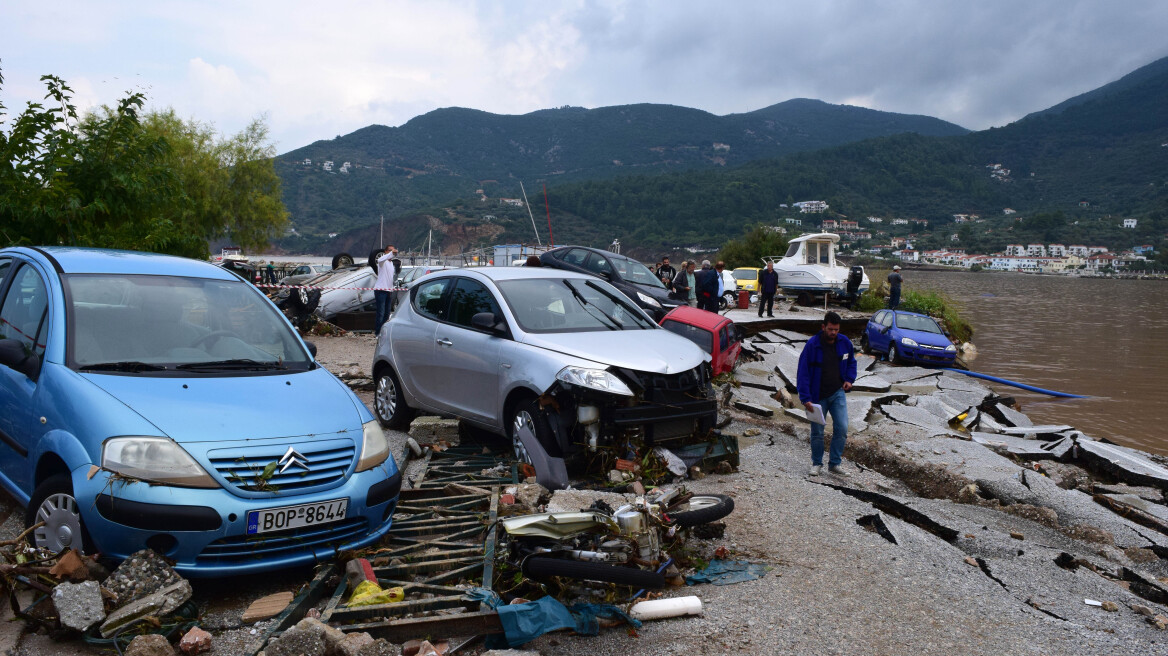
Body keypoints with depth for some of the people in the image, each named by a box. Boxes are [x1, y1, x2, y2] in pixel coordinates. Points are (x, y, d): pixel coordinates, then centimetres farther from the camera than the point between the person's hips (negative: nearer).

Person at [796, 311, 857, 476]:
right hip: (818, 396, -3)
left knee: (842, 429, -7)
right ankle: (817, 463, 26)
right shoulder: (812, 345, -15)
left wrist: (849, 379, 1)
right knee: (817, 432, 6)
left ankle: (835, 463, 9)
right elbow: (803, 373, -13)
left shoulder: (845, 343, -2)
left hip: (838, 393, 3)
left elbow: (851, 362, 19)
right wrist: (806, 398, -18)